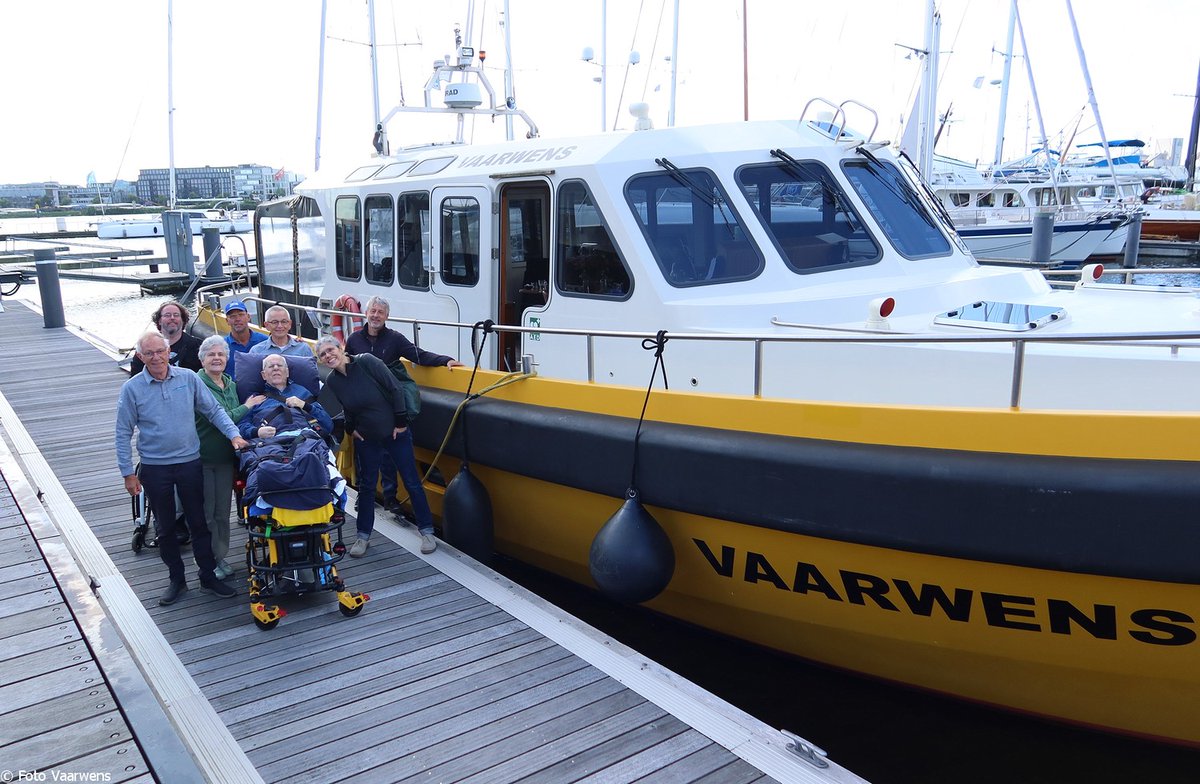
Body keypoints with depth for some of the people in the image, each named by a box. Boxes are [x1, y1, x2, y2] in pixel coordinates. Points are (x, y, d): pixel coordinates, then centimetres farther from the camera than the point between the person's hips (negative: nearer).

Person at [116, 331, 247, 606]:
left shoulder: (188, 379, -2)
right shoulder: (132, 389, -5)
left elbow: (213, 410, 4)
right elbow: (123, 433, -2)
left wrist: (234, 435, -10)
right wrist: (128, 473, -4)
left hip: (190, 462, 1)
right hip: (154, 469, 0)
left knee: (199, 522, 8)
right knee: (166, 526, 11)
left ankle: (209, 577, 19)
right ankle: (177, 580, 25)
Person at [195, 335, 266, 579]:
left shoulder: (231, 384, 9)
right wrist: (247, 406, -13)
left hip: (226, 456, 6)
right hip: (202, 457, -6)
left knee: (223, 511, 13)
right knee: (206, 511, 3)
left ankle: (221, 556, 26)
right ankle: (208, 560, 15)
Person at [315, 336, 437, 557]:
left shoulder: (367, 362, -20)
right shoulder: (332, 381, -6)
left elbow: (395, 389, -18)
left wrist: (401, 422, -15)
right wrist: (351, 429, 5)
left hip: (395, 432, -4)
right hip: (366, 438, 4)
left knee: (412, 482, 3)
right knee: (366, 485, 11)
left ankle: (427, 531, 15)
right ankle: (363, 535, 24)